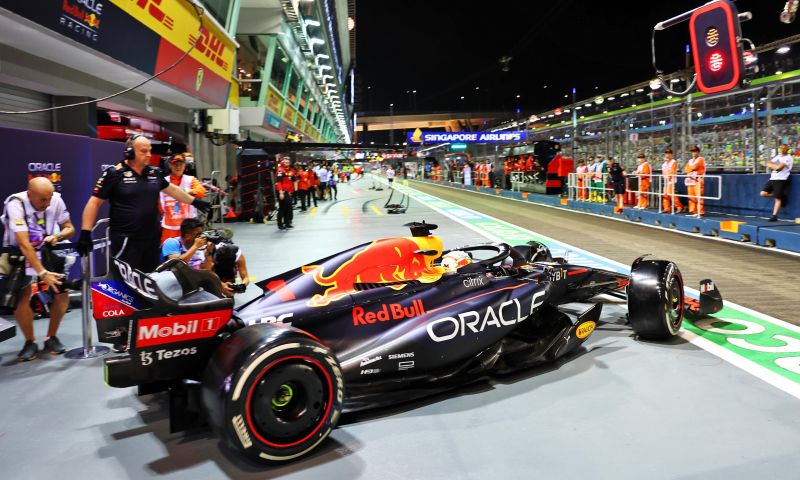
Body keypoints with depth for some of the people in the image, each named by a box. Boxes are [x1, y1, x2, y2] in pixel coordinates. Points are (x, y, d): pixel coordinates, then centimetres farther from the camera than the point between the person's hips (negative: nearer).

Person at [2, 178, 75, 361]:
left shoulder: (56, 200, -18)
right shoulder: (15, 204, -27)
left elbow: (69, 228, -3)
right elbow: (24, 244, -32)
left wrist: (56, 236, -25)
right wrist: (42, 273, -37)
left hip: (45, 250, 3)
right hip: (18, 253, -3)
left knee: (62, 293, -8)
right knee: (20, 298, -18)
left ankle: (51, 338, 10)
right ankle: (30, 342, 2)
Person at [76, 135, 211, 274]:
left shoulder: (154, 173, 9)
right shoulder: (114, 173, -8)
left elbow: (171, 189, 26)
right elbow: (94, 202, -7)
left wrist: (195, 201, 31)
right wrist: (85, 234, -12)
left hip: (152, 239, 6)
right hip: (125, 240, -6)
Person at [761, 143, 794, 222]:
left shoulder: (789, 158, -6)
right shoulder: (778, 156, 19)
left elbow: (779, 167, -18)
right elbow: (768, 165, 9)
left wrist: (772, 164, -1)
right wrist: (776, 166, -7)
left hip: (780, 179, -8)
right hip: (772, 179, 8)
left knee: (777, 198, -7)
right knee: (763, 193, -3)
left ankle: (774, 216, -7)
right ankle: (778, 196, 18)